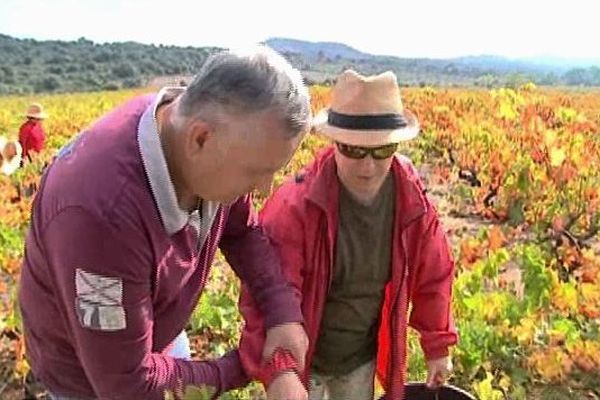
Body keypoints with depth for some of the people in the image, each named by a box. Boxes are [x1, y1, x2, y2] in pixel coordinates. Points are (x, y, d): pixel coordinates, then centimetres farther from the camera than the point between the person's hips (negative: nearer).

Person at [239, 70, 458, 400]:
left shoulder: (412, 202, -13)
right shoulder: (294, 206, -28)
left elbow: (432, 277, 2)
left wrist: (438, 346, 8)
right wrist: (278, 371, -43)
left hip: (362, 358, 4)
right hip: (300, 358, -4)